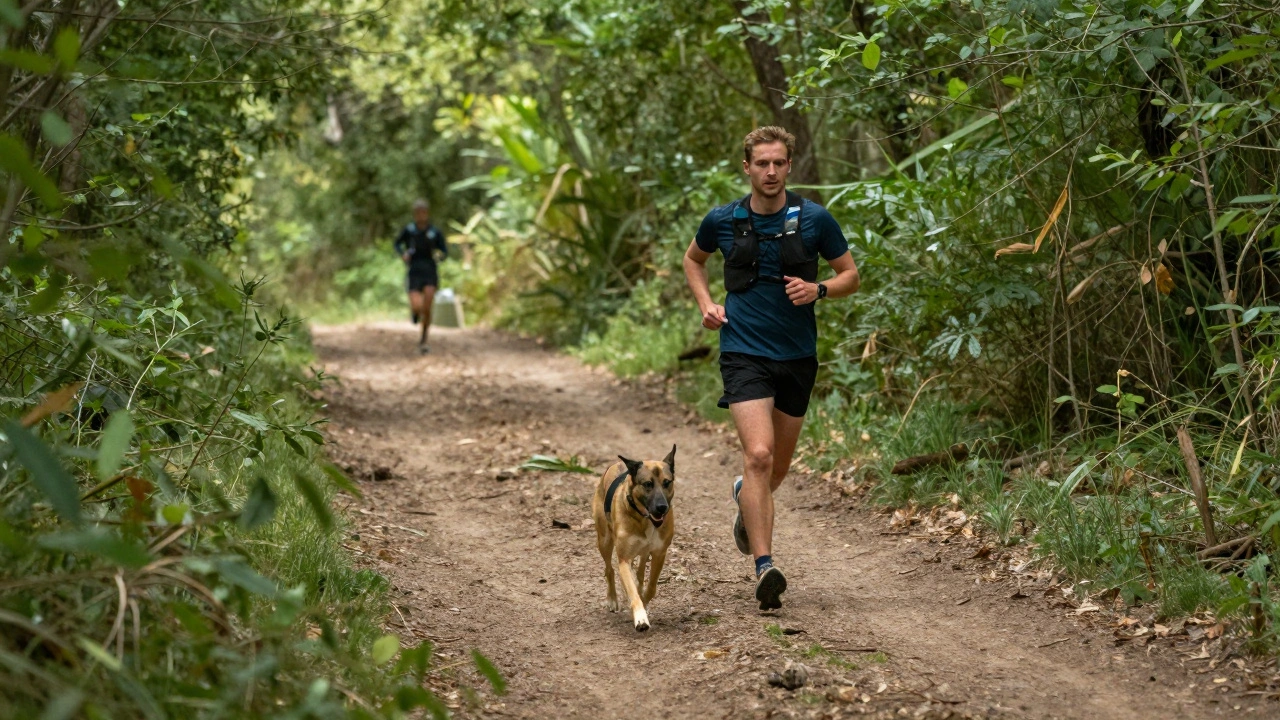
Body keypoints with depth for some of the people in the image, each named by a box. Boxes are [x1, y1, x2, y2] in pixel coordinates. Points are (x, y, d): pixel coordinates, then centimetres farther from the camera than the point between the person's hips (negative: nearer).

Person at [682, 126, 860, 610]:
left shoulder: (815, 219, -3)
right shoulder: (723, 221, -1)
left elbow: (851, 275, 6)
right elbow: (693, 258, 19)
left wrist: (818, 290, -15)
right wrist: (706, 303, 3)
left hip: (797, 355, 2)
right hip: (744, 352, -2)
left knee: (779, 467, 15)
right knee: (758, 454, -20)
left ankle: (746, 498, 51)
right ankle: (764, 567, -20)